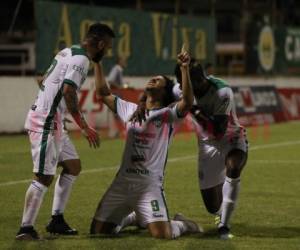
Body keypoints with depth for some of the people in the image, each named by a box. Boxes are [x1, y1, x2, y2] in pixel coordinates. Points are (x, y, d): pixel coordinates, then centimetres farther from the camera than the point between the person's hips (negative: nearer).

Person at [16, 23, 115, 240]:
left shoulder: (68, 52, 15)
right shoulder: (81, 59, -14)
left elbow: (44, 81, 22)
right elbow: (68, 92, -25)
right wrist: (84, 127, -22)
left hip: (52, 122, 10)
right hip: (46, 123, -10)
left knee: (73, 166, 15)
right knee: (44, 177, -9)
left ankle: (57, 220, 16)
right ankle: (26, 229, -6)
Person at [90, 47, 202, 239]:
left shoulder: (167, 115, 2)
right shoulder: (130, 109, 17)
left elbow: (187, 102, -18)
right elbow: (103, 92, 20)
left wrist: (185, 69, -28)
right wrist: (97, 63, 16)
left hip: (150, 185, -5)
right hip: (122, 182, 5)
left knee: (162, 235, -21)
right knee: (98, 232, 4)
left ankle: (182, 224, 16)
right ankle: (130, 218, 34)